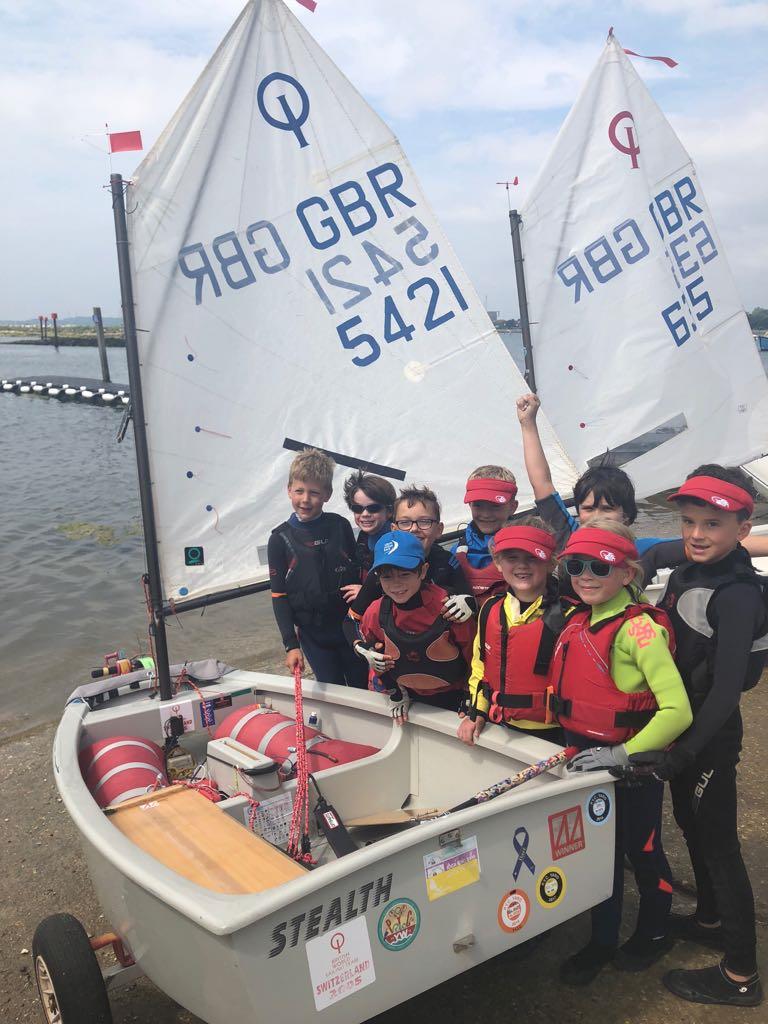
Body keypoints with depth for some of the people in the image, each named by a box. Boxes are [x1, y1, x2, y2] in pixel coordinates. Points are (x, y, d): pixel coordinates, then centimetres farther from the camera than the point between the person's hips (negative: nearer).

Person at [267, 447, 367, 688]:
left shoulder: (340, 526, -5)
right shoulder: (280, 539, -7)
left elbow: (357, 574, 5)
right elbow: (279, 596, -5)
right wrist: (291, 645, -10)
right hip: (313, 636, -1)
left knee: (363, 689, 13)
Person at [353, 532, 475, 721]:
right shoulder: (376, 613, -15)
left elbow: (472, 655, -12)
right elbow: (367, 646, 5)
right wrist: (394, 694, 8)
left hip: (453, 699, -3)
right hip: (410, 698, 3)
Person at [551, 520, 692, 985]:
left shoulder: (640, 628, -21)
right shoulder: (577, 622, 1)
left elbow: (677, 710, -26)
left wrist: (627, 754, -24)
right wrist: (575, 746, 6)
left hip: (632, 764, -6)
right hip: (586, 759, 6)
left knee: (642, 850, 15)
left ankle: (654, 933, 40)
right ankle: (602, 940, 37)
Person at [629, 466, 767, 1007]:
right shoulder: (688, 573, 3)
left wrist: (684, 753, -29)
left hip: (710, 736, -9)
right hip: (681, 725, 9)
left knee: (718, 842, 2)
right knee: (691, 824, 24)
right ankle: (710, 919, 46)